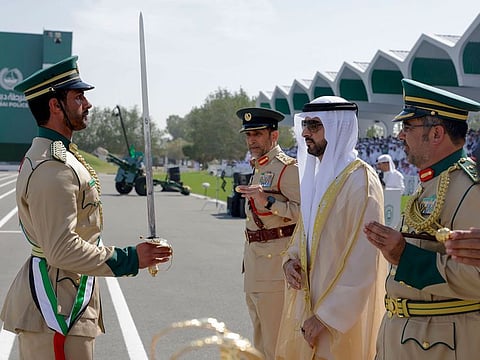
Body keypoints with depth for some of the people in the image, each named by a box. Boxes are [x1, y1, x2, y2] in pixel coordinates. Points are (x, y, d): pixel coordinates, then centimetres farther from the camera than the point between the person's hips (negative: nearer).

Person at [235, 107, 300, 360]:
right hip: (255, 262, 10)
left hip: (275, 260, -10)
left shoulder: (287, 167, -13)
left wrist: (269, 200, -29)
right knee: (260, 335, 21)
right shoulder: (259, 168, 16)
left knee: (275, 337, -4)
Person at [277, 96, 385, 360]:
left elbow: (362, 262, -20)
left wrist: (326, 316, -19)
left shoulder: (360, 180, -16)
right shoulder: (315, 175, 8)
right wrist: (290, 260, -2)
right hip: (305, 302, 7)